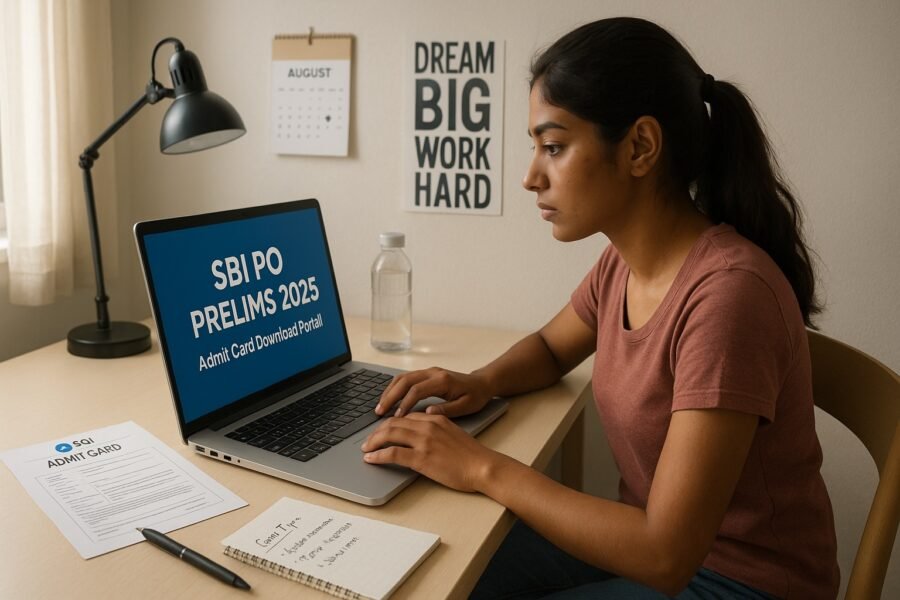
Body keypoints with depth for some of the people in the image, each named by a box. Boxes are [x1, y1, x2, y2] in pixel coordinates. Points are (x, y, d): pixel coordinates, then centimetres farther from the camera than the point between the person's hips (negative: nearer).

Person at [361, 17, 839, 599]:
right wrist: (480, 383, -7)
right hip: (651, 535, 6)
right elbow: (551, 348, 14)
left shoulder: (728, 291, -30)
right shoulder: (625, 262, -6)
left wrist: (486, 467, -23)